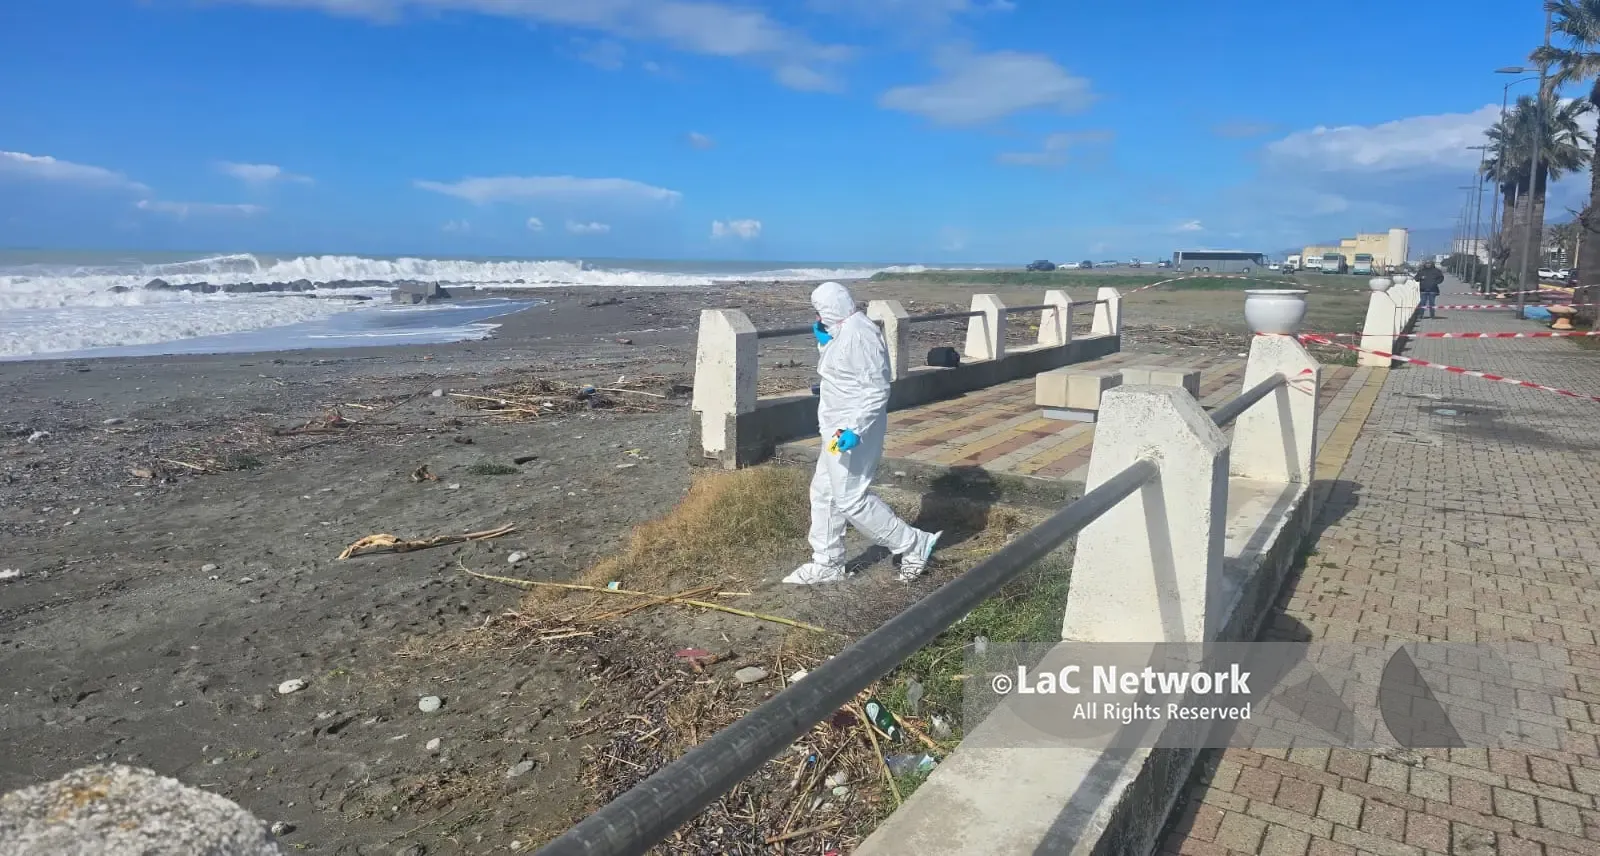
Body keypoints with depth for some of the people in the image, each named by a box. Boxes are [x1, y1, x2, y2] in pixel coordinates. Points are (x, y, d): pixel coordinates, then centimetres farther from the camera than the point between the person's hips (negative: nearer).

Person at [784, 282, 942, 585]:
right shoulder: (844, 332, 11)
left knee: (851, 499, -5)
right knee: (824, 492, 14)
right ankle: (827, 563, 25)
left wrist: (855, 429, -30)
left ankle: (914, 545, 8)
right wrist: (824, 343, 10)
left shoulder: (860, 335, -21)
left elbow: (877, 390, -24)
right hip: (838, 429, 11)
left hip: (852, 432, -11)